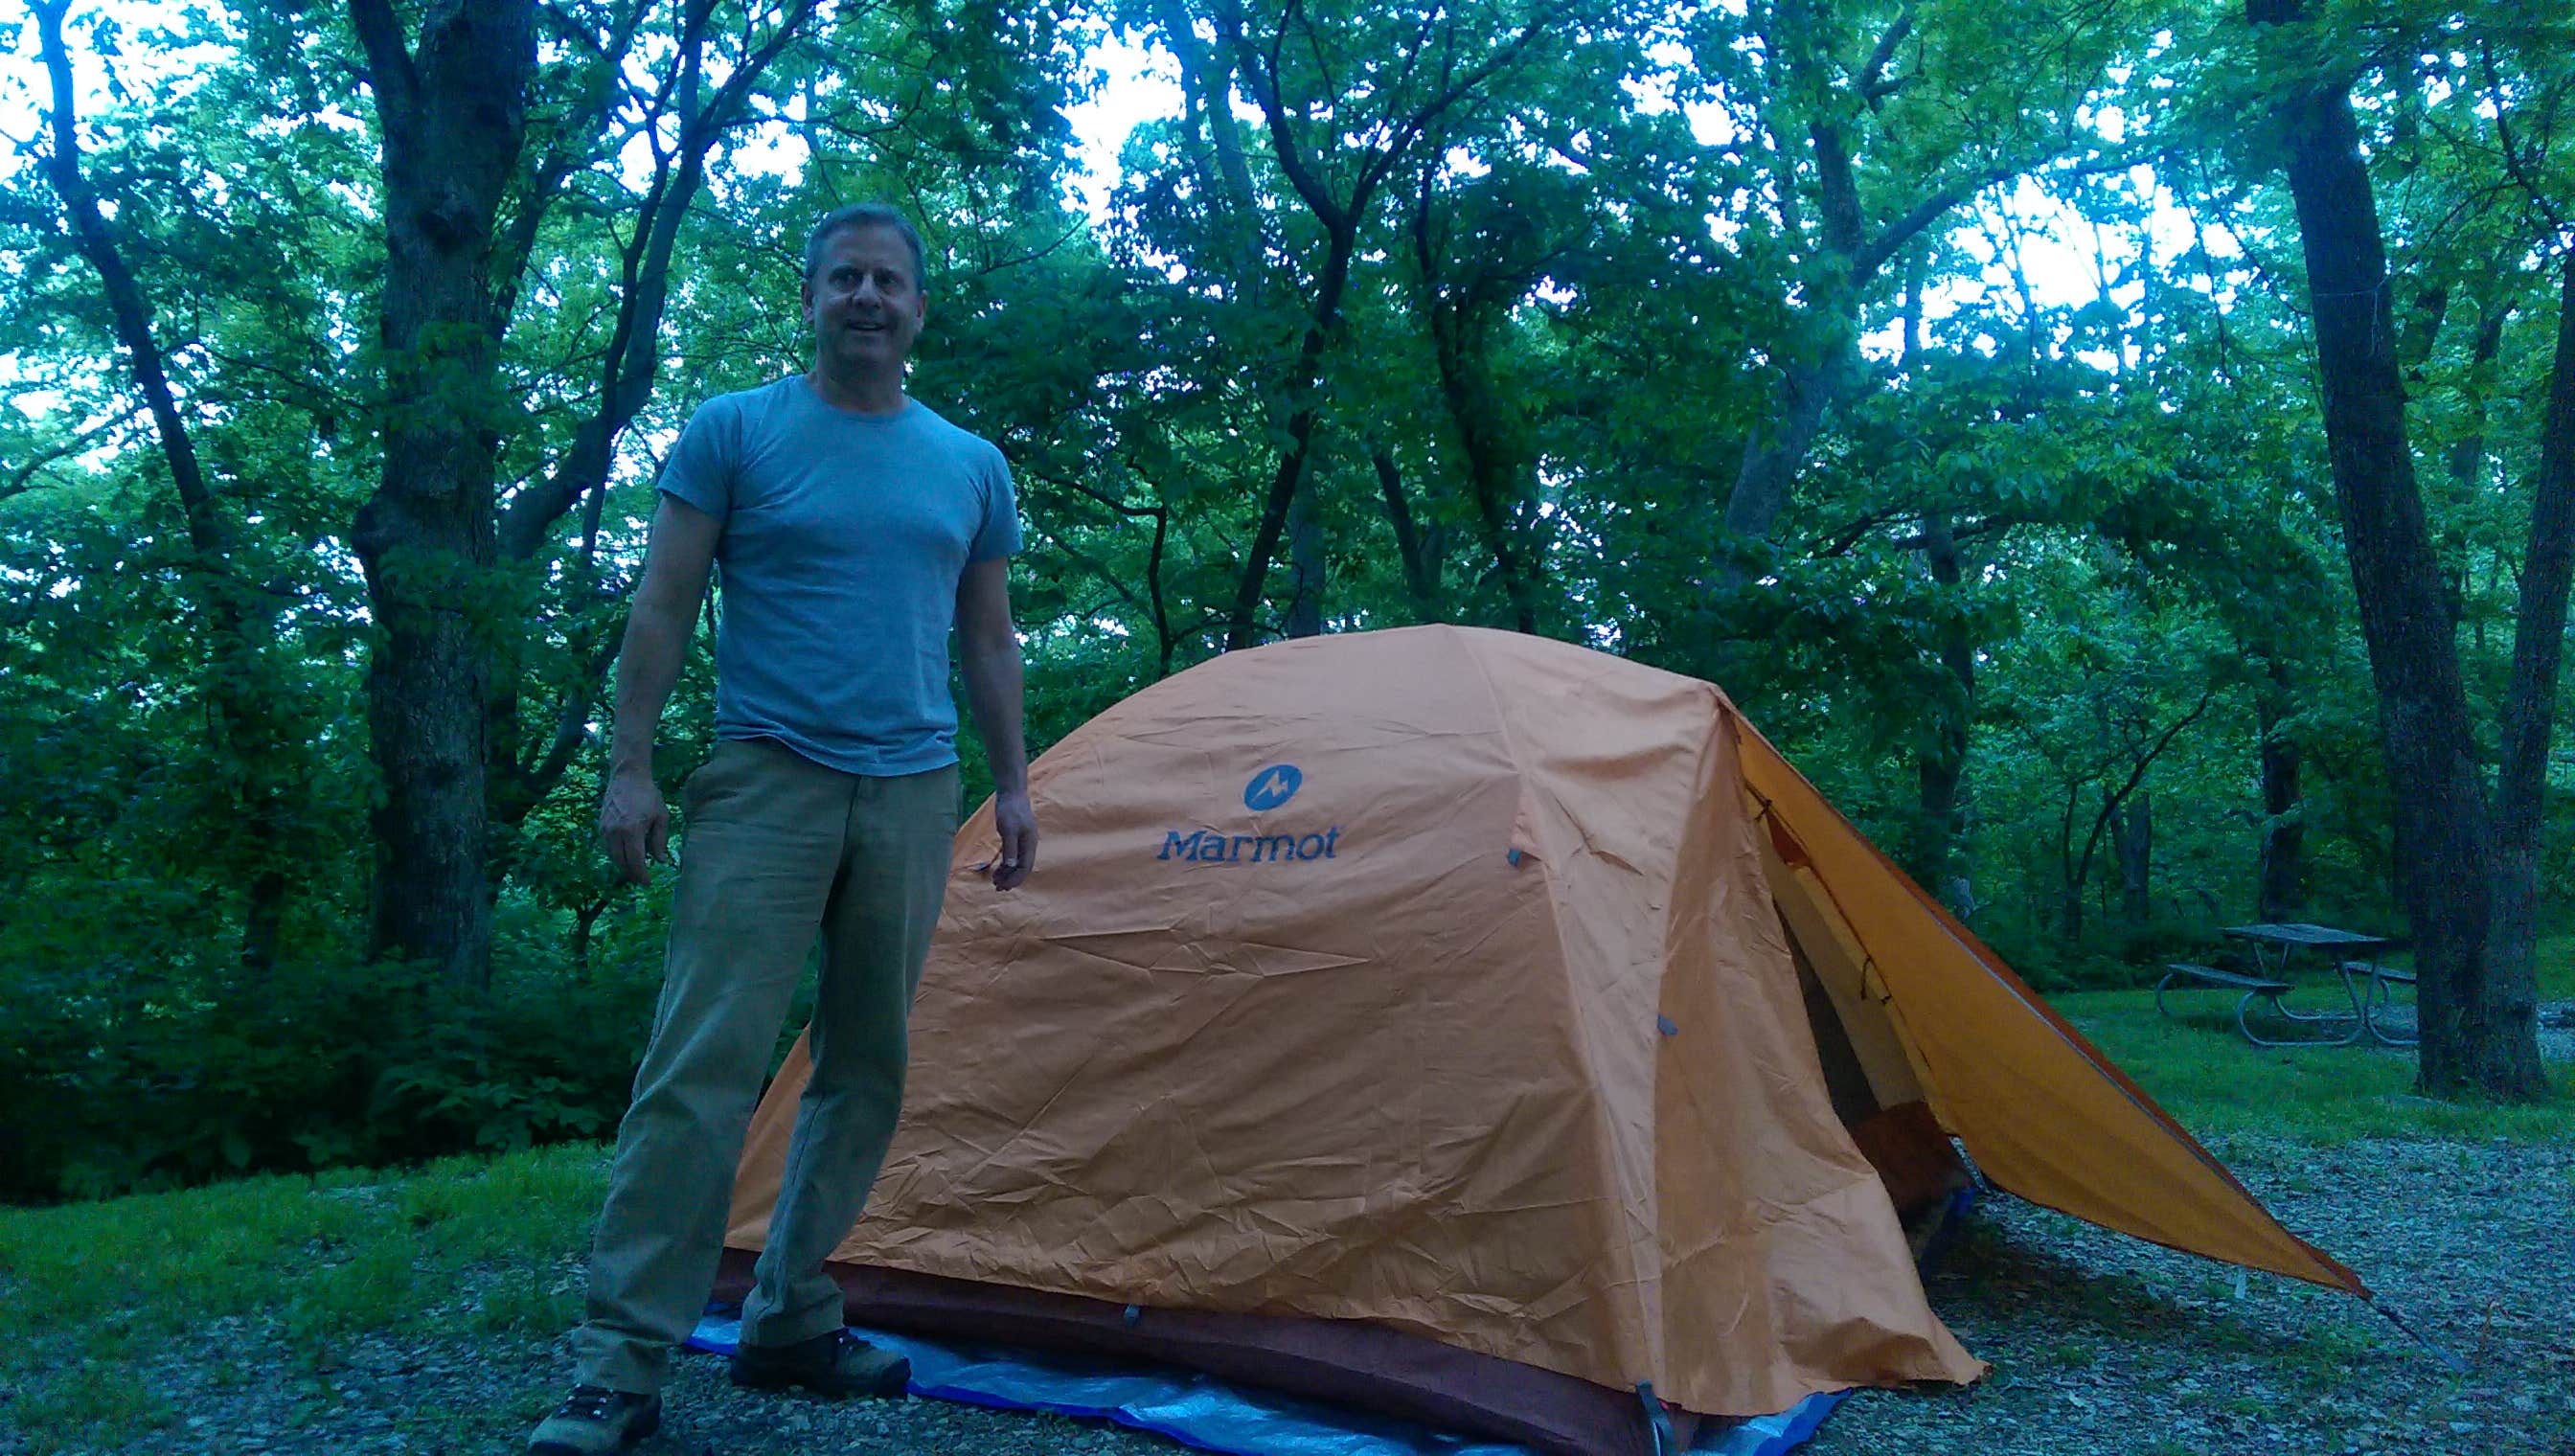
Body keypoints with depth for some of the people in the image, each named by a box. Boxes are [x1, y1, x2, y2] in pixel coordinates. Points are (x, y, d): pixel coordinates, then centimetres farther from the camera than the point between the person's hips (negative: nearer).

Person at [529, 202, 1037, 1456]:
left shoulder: (971, 466, 11)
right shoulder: (733, 432, 1)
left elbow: (990, 642, 15)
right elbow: (661, 609, -1)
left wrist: (1013, 784, 10)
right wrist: (630, 766, -9)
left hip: (913, 795, 4)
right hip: (770, 779, -4)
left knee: (867, 1072, 8)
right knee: (703, 1065, -10)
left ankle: (790, 1322, 21)